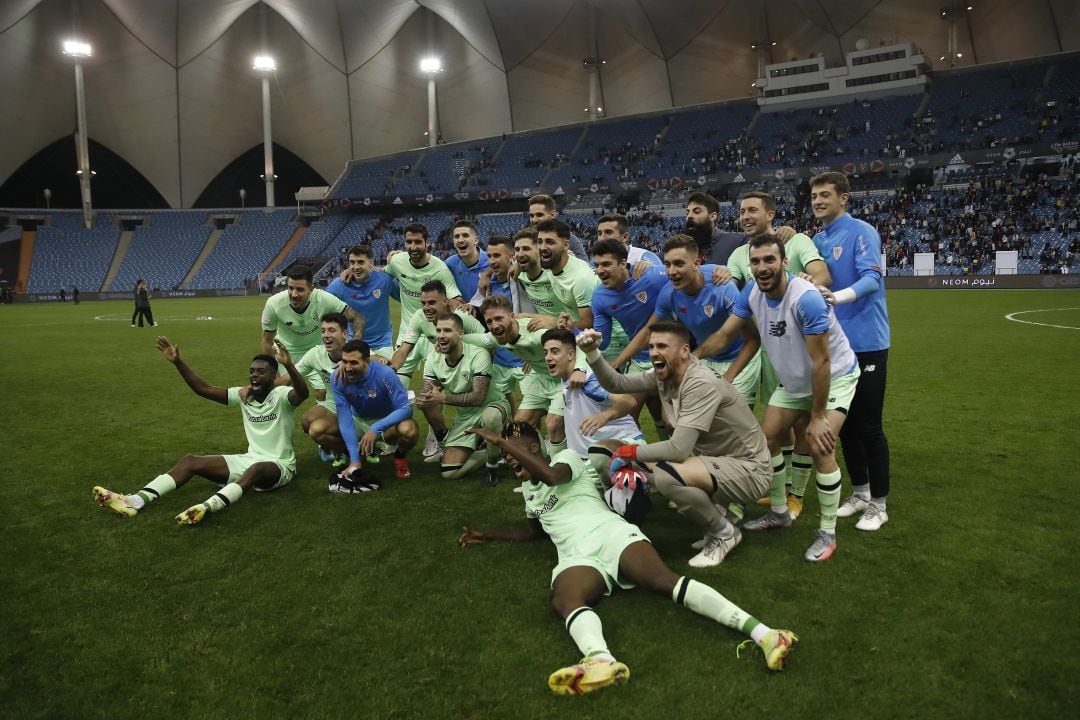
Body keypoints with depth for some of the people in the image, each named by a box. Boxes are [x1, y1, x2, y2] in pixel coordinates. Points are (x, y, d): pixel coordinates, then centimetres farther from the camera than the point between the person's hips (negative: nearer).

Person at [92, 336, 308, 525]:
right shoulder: (243, 395, 6)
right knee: (191, 460, -8)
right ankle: (137, 501, -23)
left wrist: (289, 365, -54)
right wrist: (178, 362, -10)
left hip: (279, 466, -7)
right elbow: (204, 389, 2)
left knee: (256, 469, -43)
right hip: (250, 459, 7)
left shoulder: (281, 395, -12)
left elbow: (303, 393, -36)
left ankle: (208, 506, -63)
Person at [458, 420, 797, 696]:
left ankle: (760, 632, -47)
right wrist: (488, 535, 45)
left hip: (611, 533, -4)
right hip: (578, 557, 4)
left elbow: (551, 475, -11)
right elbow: (535, 529, 49)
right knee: (563, 601, -35)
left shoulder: (566, 457, 13)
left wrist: (501, 441, -6)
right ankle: (602, 660, -69)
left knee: (665, 580, -32)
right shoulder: (529, 490, 36)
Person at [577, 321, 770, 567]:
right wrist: (592, 352, -15)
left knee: (667, 476, -35)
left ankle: (725, 533, -6)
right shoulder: (663, 376, 0)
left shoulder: (702, 383, -26)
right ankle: (712, 511, 12)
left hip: (747, 469, -9)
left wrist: (628, 452, -20)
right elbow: (615, 384, 1)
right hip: (711, 460, 9)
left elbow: (678, 449, -31)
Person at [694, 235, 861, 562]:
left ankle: (828, 533, 0)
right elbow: (724, 334, -3)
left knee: (820, 447, -18)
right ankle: (779, 512, 24)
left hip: (835, 376, -7)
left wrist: (817, 417, -24)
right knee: (766, 438, 4)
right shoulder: (751, 294, -12)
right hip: (793, 381, 7)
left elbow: (821, 361, -29)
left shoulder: (806, 298, -33)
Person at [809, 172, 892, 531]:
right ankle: (859, 492, 29)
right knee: (844, 423, 13)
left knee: (869, 426, 0)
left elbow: (872, 278, -22)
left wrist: (838, 296, -39)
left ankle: (878, 504, 14)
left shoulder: (861, 232, -10)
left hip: (866, 344, -7)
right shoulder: (816, 240, 10)